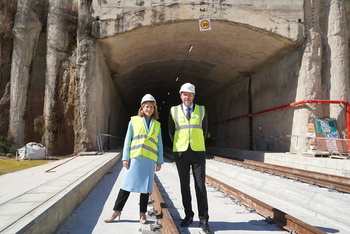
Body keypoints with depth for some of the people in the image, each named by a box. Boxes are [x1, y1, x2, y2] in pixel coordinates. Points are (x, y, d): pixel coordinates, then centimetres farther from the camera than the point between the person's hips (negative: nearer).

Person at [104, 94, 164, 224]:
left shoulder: (157, 125, 12)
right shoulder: (134, 121, 6)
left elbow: (159, 144, 12)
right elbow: (127, 140, 4)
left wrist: (160, 161, 7)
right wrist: (125, 158, -3)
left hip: (149, 159, 2)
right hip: (135, 158, -2)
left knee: (146, 186, 5)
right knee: (127, 184, 0)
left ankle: (142, 214, 16)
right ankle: (116, 211, 11)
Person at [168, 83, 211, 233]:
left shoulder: (201, 110, 6)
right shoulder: (174, 111, 4)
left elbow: (204, 130, 15)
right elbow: (171, 131, 13)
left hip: (198, 152, 0)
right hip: (180, 153, 1)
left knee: (200, 186, -2)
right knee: (184, 185, 7)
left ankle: (203, 219, 5)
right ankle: (188, 216, 19)